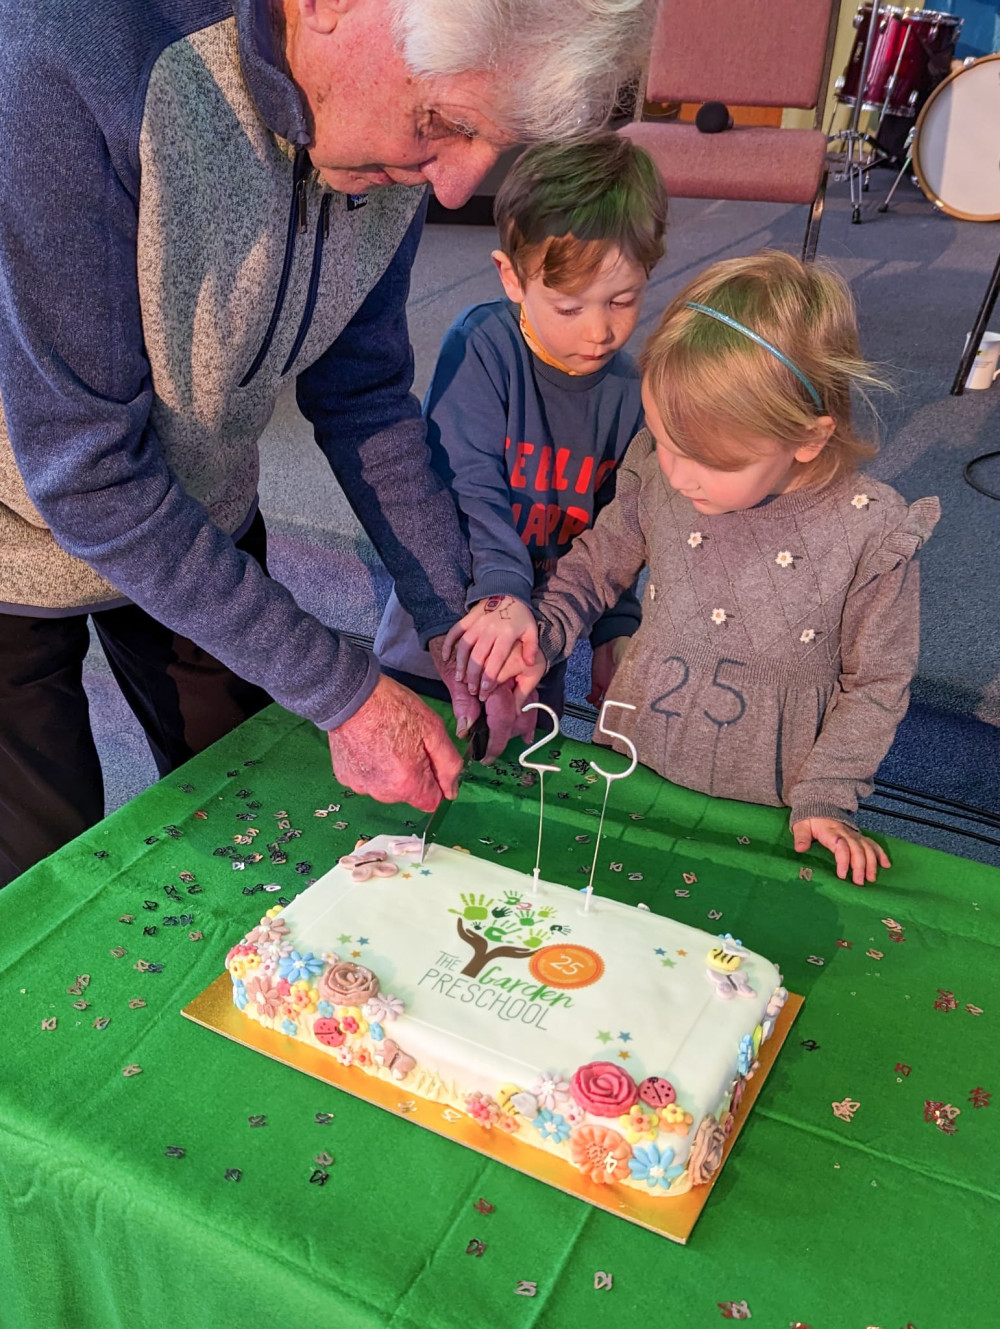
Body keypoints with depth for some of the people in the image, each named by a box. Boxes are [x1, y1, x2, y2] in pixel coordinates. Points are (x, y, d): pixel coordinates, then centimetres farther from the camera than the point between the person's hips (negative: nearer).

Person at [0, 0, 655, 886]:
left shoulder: (396, 147, -15)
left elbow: (363, 397, -3)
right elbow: (85, 476, -32)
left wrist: (454, 620, -9)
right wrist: (344, 694, -29)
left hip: (204, 523, 5)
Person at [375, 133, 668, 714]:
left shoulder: (628, 389, -6)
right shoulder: (481, 347, -20)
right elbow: (466, 486, -27)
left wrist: (615, 629, -1)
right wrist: (498, 592, -40)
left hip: (536, 636, 4)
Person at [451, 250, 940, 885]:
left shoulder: (873, 534, -21)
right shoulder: (656, 472, -16)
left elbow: (876, 681, -7)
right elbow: (599, 560, 4)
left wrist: (826, 798, -9)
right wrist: (538, 635, -10)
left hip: (765, 805, -2)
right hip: (635, 764, 3)